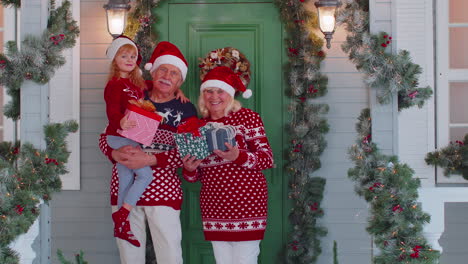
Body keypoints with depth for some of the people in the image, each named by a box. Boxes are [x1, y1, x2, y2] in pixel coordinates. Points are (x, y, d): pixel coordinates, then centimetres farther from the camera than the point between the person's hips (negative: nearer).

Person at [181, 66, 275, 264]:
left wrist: (238, 156, -27)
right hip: (213, 206, 5)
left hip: (246, 203, -4)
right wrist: (189, 169, -9)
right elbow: (195, 176, 14)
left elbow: (268, 158, -11)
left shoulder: (247, 117, -3)